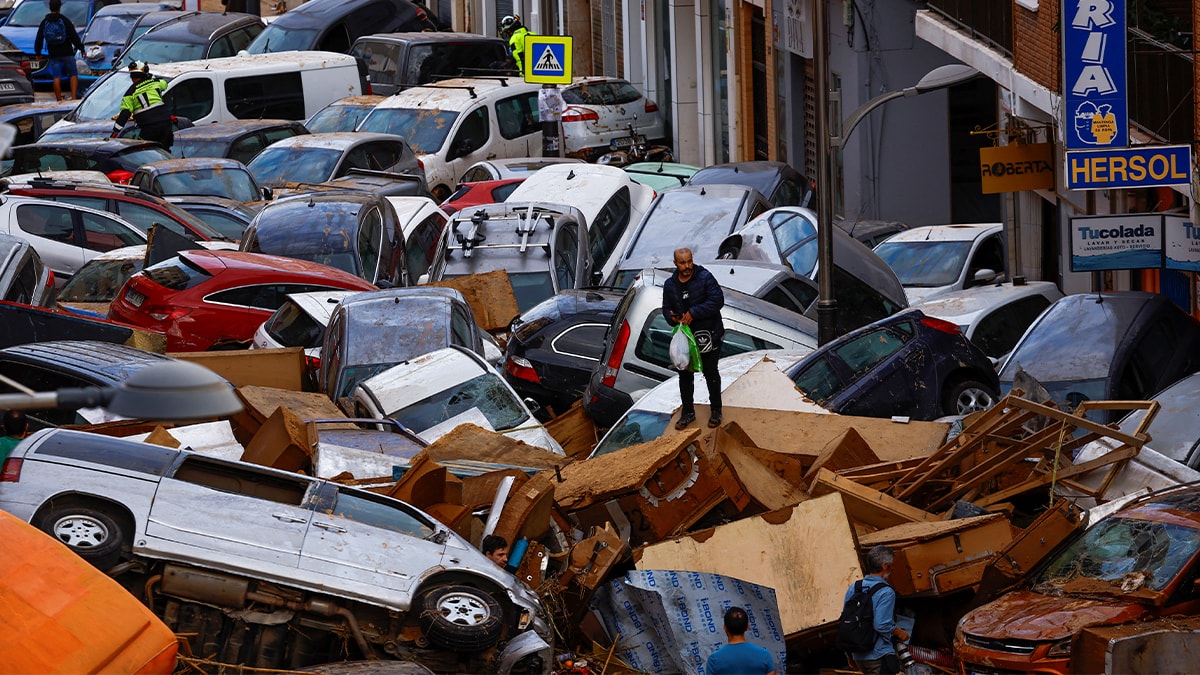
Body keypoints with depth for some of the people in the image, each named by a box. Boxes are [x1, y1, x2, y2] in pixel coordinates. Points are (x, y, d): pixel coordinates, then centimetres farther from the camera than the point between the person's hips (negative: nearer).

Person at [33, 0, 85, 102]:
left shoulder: (44, 23, 5)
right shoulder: (65, 21, -4)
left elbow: (38, 39, 11)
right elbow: (74, 37, -6)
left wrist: (38, 53, 24)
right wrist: (81, 48, 5)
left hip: (54, 55, 2)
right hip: (67, 53, -2)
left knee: (57, 78, 2)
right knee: (73, 75, 5)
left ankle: (59, 100, -1)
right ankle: (74, 97, -10)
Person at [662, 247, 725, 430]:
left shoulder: (705, 278, -12)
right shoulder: (670, 285, 3)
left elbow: (717, 300, -20)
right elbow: (666, 308, 11)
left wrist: (693, 313, -23)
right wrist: (673, 318, -14)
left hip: (708, 335, -4)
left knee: (710, 373, 7)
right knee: (685, 374, 9)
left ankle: (715, 410, 21)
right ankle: (687, 412, 22)